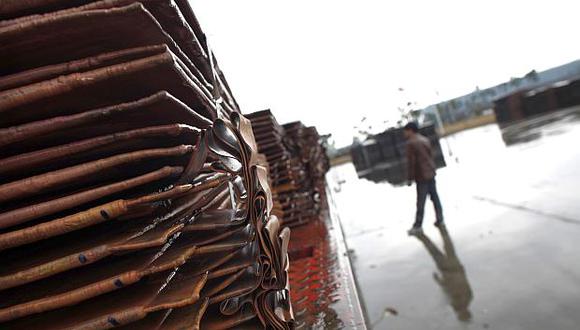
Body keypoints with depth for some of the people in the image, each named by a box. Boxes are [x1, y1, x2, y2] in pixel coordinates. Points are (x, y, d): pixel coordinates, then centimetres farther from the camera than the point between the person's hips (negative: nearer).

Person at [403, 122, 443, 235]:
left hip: (421, 177, -8)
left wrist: (410, 178, -9)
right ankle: (440, 219, 23)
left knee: (420, 202, -4)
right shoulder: (425, 140, 10)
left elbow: (411, 162, -15)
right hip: (431, 174, 8)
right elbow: (431, 156, 15)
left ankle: (418, 226, 2)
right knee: (435, 197, 16)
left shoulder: (411, 143, -14)